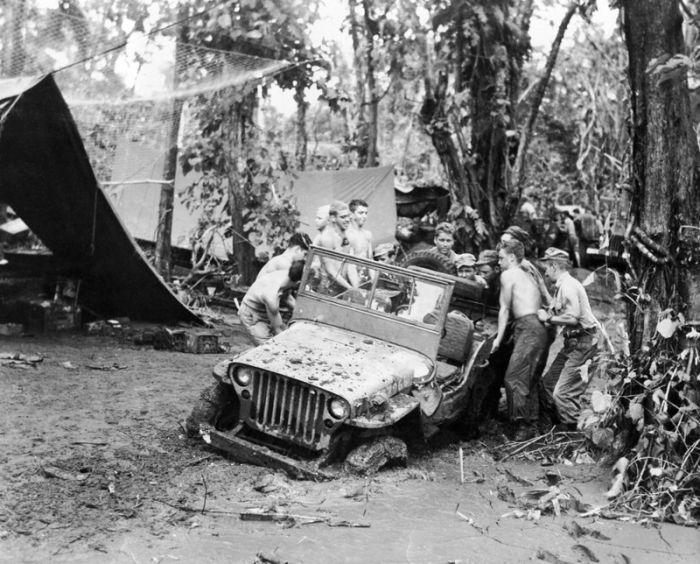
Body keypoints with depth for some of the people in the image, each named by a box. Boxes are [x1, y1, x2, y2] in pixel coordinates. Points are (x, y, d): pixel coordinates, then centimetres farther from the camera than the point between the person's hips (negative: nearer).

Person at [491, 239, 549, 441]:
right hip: (538, 327, 10)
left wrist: (499, 338, 4)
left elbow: (505, 309, 1)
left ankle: (522, 425, -16)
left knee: (513, 377, -13)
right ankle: (531, 422, 15)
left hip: (528, 328, -10)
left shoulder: (508, 274, 2)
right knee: (528, 377, 12)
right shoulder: (527, 276, 27)